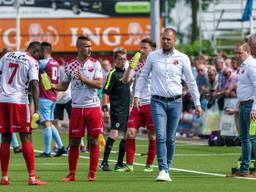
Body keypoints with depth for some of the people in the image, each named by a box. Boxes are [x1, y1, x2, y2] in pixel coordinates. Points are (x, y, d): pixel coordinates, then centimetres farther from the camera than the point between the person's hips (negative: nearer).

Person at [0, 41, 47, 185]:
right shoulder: (32, 62, -2)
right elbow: (34, 85, -11)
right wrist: (37, 109, -13)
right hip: (19, 101, -4)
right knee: (26, 138, -1)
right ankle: (32, 177, -6)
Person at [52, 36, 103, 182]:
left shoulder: (95, 64, 1)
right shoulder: (70, 66, 5)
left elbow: (99, 84, -7)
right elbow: (64, 86, 12)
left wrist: (83, 78, -18)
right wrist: (51, 85, -6)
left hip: (93, 106, -1)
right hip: (77, 108, 1)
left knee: (94, 140, -1)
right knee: (74, 142, 2)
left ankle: (92, 173, 5)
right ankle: (72, 174, 9)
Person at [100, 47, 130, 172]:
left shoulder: (126, 72, 14)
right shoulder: (113, 74, -9)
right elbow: (105, 92, -12)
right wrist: (105, 109, -18)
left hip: (126, 110, 8)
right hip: (117, 110, -8)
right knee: (114, 134, -17)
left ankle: (120, 163, 16)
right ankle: (104, 162, -14)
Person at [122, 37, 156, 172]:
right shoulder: (137, 64, 10)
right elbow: (125, 80, 3)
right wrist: (130, 67, -12)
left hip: (151, 104, -4)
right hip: (137, 104, 4)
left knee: (152, 135, 2)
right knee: (130, 133, -5)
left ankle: (149, 164, 13)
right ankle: (129, 164, 0)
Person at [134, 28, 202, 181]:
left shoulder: (182, 58, 3)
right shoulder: (153, 56, 4)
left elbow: (191, 81, 8)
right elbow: (143, 76, 13)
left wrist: (197, 103, 7)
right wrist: (137, 95, 4)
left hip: (175, 102, 1)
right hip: (158, 101, -1)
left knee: (171, 138, 5)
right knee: (161, 136, -13)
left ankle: (167, 168, 17)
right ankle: (163, 170, -18)